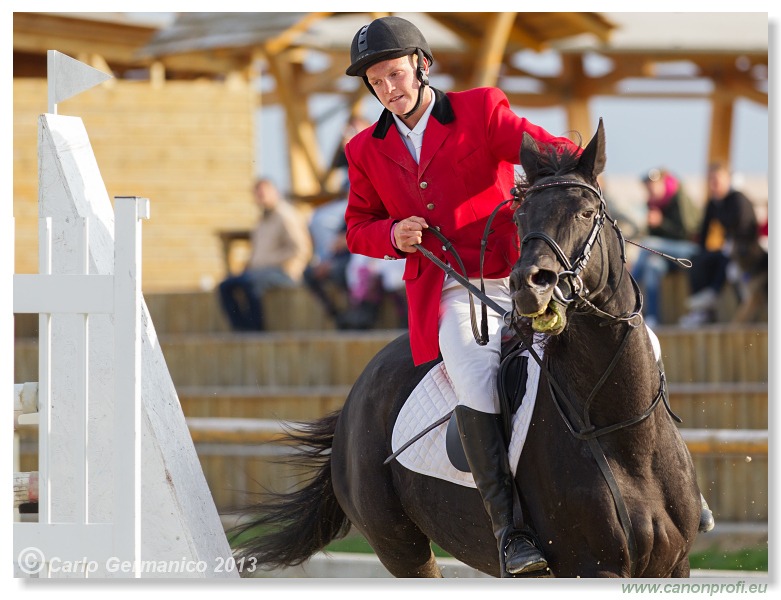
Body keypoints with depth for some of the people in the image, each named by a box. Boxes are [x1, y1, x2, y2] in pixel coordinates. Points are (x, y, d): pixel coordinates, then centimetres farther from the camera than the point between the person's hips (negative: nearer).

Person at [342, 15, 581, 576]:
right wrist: (392, 234, -2)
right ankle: (508, 526, -31)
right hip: (447, 294, 0)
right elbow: (358, 229, 21)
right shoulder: (367, 150, 13)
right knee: (475, 375, -30)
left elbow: (556, 152, -5)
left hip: (514, 279, 0)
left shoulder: (481, 111, 4)